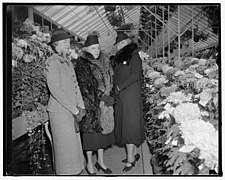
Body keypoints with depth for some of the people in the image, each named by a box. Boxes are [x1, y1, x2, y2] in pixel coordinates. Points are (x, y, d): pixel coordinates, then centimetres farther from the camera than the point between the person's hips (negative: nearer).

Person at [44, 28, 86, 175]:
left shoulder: (67, 61, 13)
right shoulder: (52, 62, -14)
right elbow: (56, 90, -21)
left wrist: (81, 106, 3)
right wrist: (75, 110, -16)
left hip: (72, 111, 8)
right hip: (60, 111, -8)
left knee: (74, 143, 14)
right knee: (65, 145, 1)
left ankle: (74, 170, 28)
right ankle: (65, 173, 15)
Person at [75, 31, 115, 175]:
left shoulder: (104, 62, 11)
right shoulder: (82, 63, -10)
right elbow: (86, 87, -16)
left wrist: (108, 97, 7)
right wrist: (104, 97, -17)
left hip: (104, 104, 6)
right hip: (90, 105, -6)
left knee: (103, 130, 11)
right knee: (91, 131, 1)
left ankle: (101, 161, 26)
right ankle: (90, 165, 16)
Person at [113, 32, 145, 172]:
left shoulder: (134, 56, -5)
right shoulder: (120, 58, 18)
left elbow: (136, 75, -15)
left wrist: (120, 86, -13)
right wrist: (117, 89, 5)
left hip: (131, 96, -8)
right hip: (121, 97, 8)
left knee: (130, 125, -6)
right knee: (124, 125, 9)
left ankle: (131, 159, -1)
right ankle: (134, 153, 21)